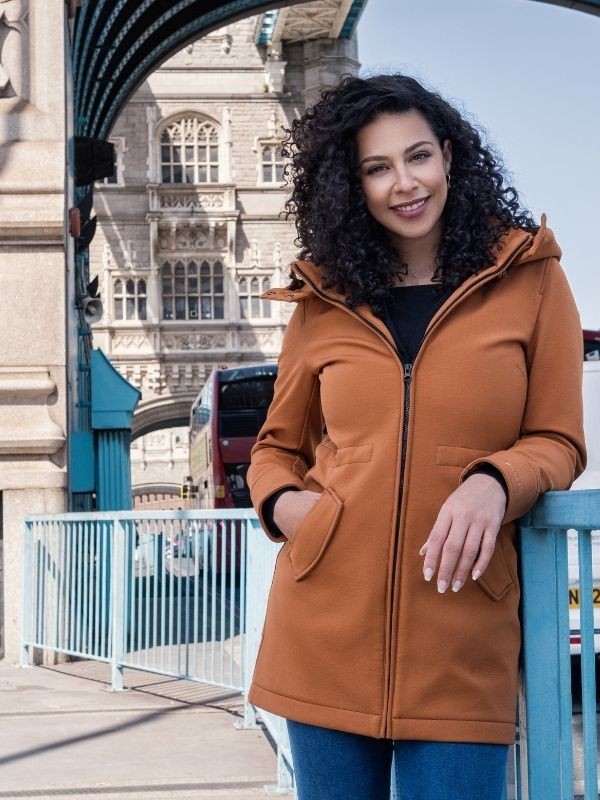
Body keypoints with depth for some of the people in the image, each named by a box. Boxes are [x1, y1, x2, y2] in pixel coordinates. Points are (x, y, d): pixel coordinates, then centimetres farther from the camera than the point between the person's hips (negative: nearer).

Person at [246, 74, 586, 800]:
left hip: (461, 642, -2)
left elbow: (557, 442, 3)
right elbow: (276, 446, 18)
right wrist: (281, 502, -4)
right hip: (325, 633, 2)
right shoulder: (323, 303, 9)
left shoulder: (529, 279, 3)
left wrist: (493, 482, -18)